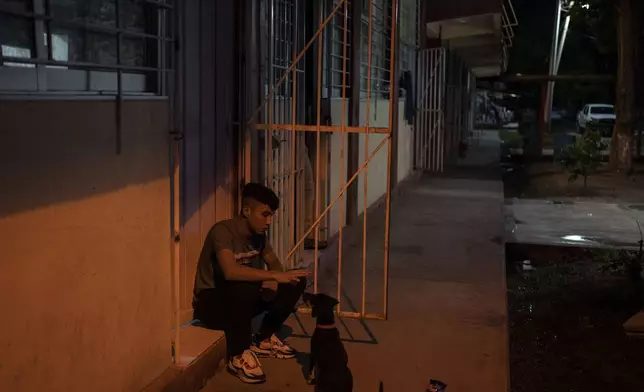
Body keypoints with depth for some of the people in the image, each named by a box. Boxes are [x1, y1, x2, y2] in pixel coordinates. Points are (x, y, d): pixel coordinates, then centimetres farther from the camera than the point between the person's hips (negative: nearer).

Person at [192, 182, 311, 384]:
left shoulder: (258, 233, -2)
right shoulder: (223, 230, -26)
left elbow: (274, 263, 9)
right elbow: (231, 271, -41)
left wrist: (273, 279, -15)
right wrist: (274, 275, -41)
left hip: (241, 300, 8)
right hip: (211, 302, -7)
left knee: (296, 282, -5)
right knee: (246, 287, -40)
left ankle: (263, 339, 8)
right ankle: (239, 355, -20)